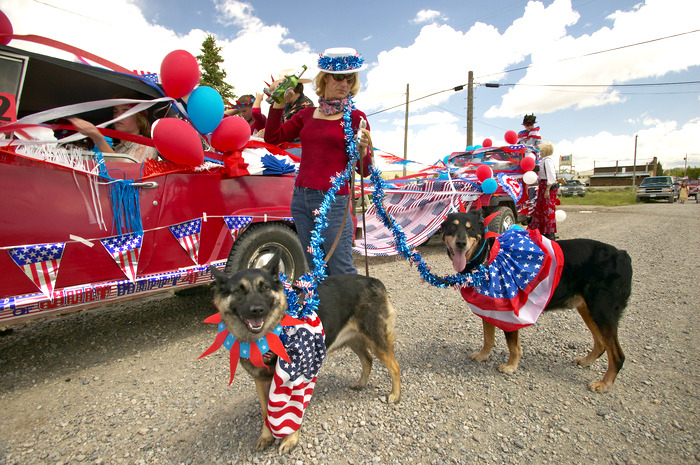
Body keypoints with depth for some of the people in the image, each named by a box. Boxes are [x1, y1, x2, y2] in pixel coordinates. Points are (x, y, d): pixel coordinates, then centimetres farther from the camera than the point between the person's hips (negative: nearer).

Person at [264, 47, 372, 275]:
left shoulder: (355, 118, 0)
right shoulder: (307, 114, 14)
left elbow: (364, 171, -3)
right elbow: (272, 137, 15)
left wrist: (362, 149, -23)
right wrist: (278, 102, 8)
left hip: (333, 202, -5)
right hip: (301, 199, 5)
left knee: (342, 272, -4)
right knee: (316, 271, 15)